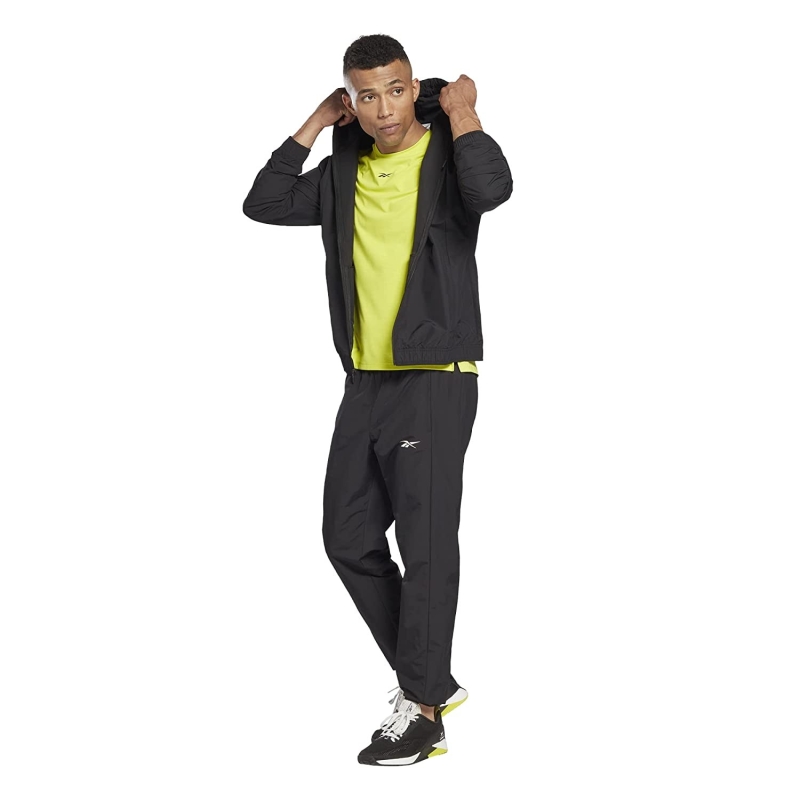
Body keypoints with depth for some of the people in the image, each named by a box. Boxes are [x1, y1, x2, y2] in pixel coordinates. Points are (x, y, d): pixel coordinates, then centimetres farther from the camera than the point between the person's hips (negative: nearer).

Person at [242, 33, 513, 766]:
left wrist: (462, 112, -13)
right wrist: (315, 126, 5)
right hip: (366, 381, 7)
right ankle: (434, 679, 23)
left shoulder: (448, 158, -6)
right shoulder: (345, 171, 11)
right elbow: (264, 205, 5)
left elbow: (493, 189, -28)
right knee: (349, 537, 10)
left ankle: (421, 711, 5)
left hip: (436, 380, -7)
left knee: (426, 543, -5)